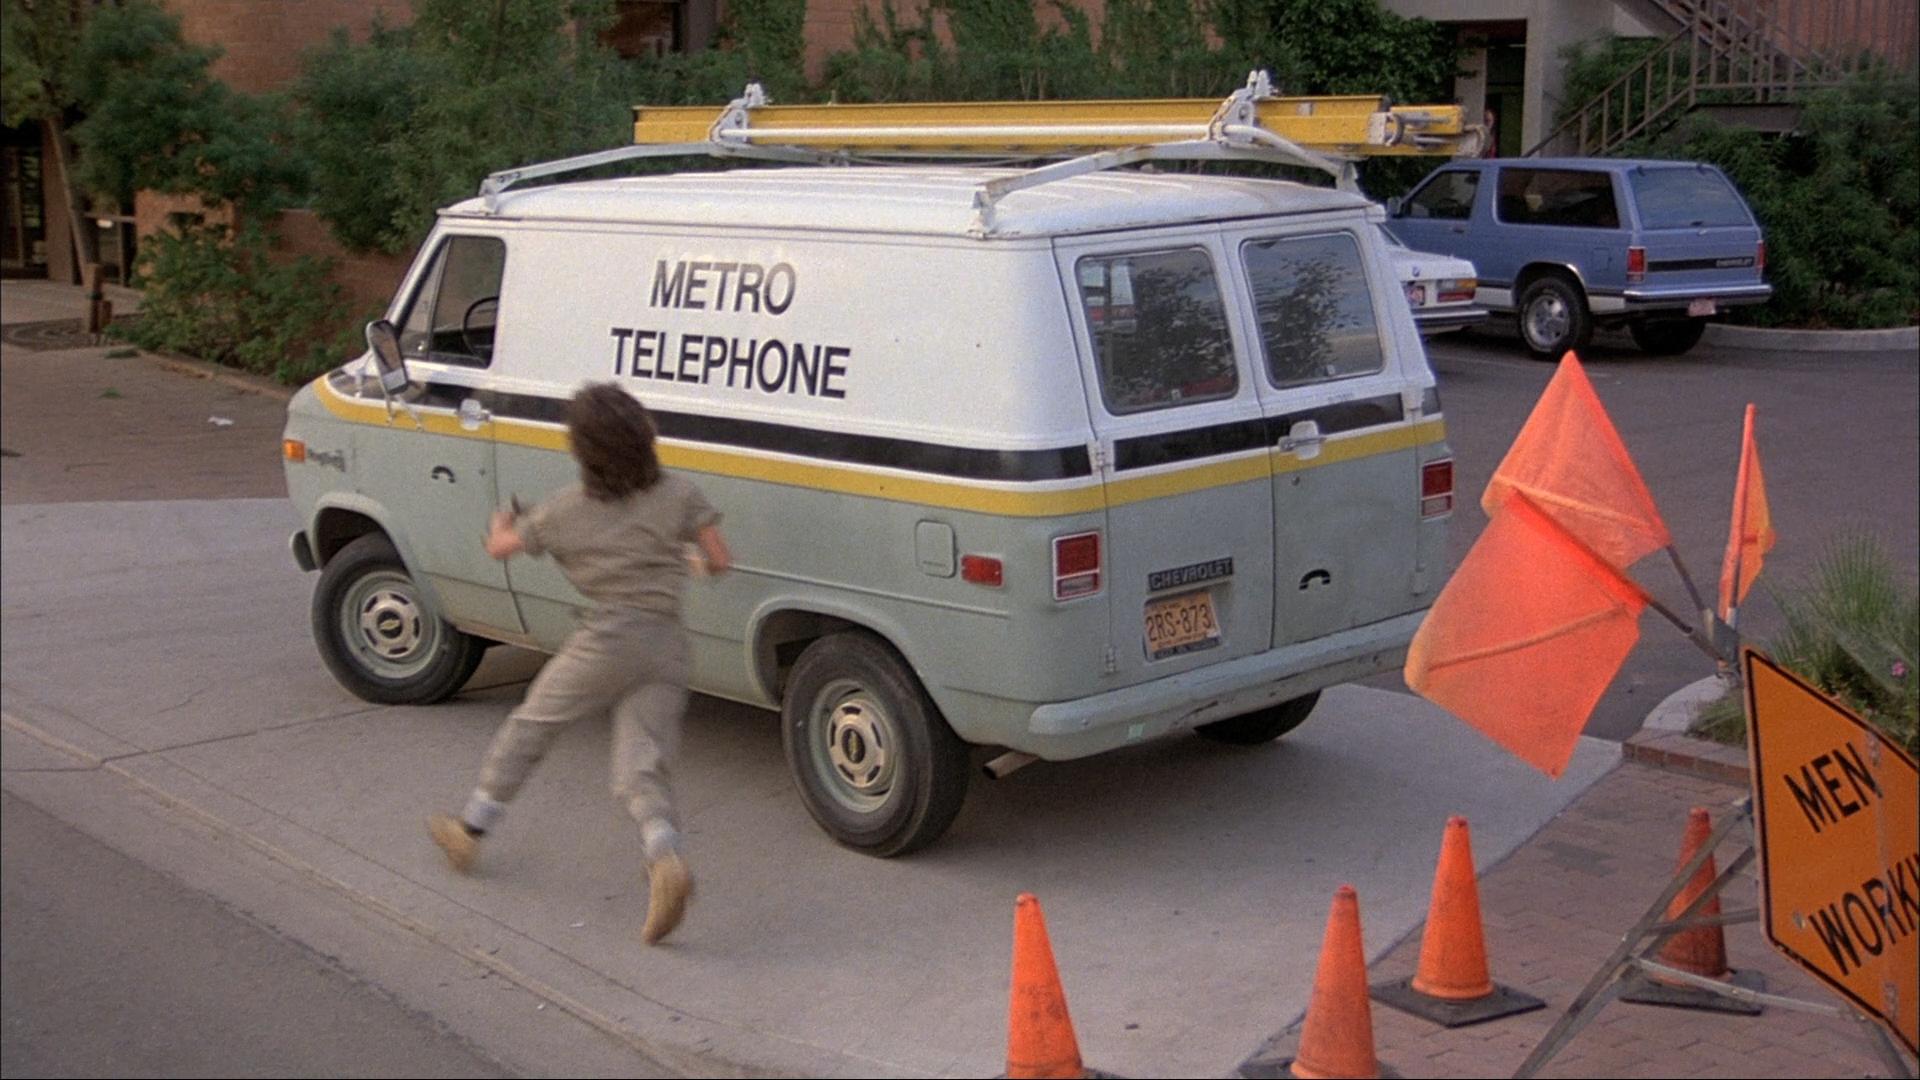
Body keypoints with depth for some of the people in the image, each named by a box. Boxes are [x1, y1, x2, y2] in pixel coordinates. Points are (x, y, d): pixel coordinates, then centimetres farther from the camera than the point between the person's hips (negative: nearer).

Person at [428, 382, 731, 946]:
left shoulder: (566, 509, 2)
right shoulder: (678, 493, 3)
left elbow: (500, 547, 16)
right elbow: (720, 561, 0)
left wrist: (501, 522, 39)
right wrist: (691, 561, 24)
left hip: (608, 639, -2)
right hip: (668, 645, 2)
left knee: (531, 724, 19)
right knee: (642, 768, 1)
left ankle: (470, 829, 30)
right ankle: (666, 861, -25)